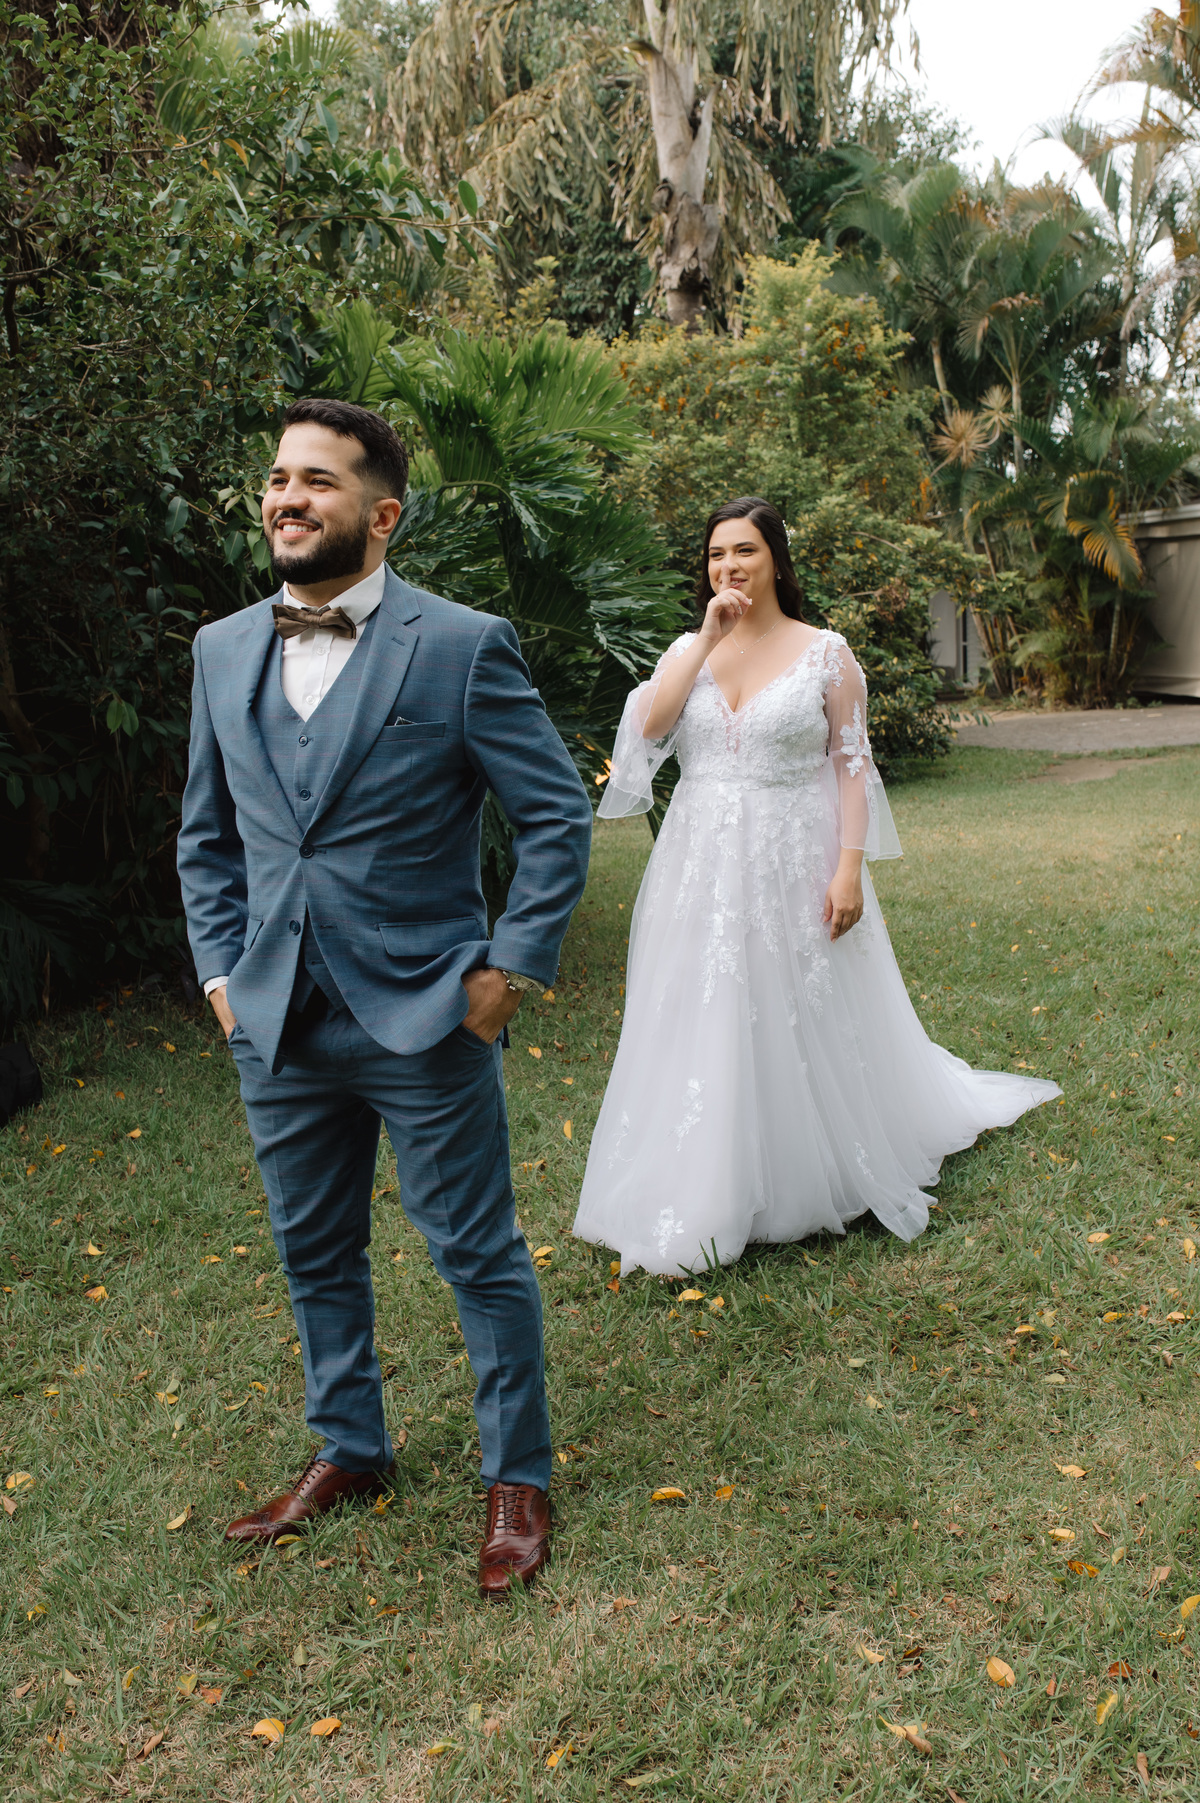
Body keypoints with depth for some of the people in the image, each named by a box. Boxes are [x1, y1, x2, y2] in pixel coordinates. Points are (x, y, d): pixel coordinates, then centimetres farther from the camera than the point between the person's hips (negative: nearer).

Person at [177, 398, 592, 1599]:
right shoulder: (223, 651, 7)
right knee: (314, 1256, 19)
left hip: (424, 1019, -5)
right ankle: (347, 1452, 41)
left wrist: (513, 967, -9)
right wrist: (220, 971, 7)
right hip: (279, 1025, 5)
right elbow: (206, 833, 15)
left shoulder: (462, 646, -9)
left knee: (477, 1254, 8)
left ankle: (516, 1478, 28)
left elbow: (557, 815, -5)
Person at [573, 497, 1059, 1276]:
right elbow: (647, 727, -10)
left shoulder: (825, 652, -1)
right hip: (702, 869, 3)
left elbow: (852, 765, -4)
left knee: (806, 1026, 7)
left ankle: (819, 1180, 27)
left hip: (794, 869, -3)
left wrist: (850, 867, -13)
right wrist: (708, 638, -10)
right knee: (709, 1028, 7)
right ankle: (713, 1192, 22)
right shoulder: (688, 650, 8)